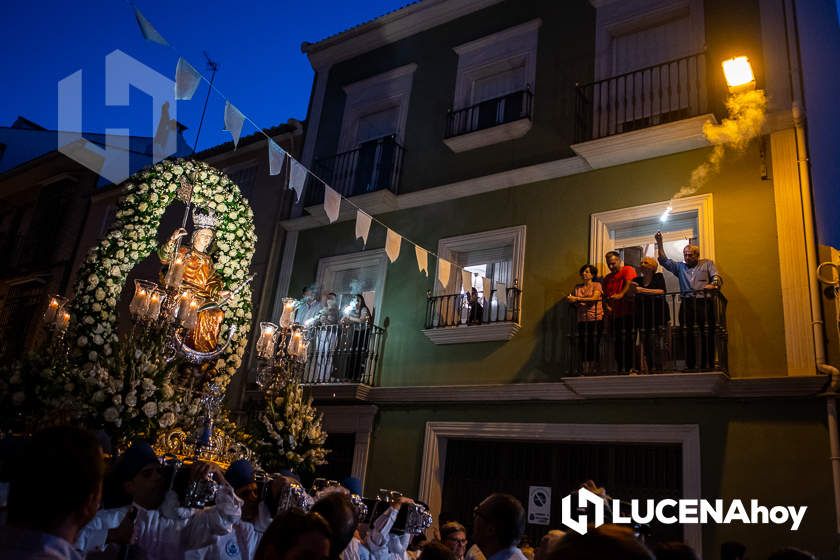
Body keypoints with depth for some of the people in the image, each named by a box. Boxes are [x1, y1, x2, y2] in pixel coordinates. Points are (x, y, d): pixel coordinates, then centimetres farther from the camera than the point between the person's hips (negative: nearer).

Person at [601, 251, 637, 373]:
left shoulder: (628, 270, 2)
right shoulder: (607, 278, 20)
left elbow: (629, 283, -17)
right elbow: (605, 296, 18)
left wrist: (621, 295, -33)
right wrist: (606, 306, -2)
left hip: (628, 313, -6)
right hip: (614, 314, 6)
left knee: (628, 342, -6)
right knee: (617, 343, 7)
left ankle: (630, 368, -3)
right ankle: (620, 368, 12)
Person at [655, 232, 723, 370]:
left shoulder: (707, 264, 17)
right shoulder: (680, 267, 24)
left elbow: (717, 277, 5)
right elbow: (664, 261, 16)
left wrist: (713, 285, -19)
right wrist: (659, 244, 7)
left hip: (705, 303, -2)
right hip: (687, 304, 2)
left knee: (708, 335, -6)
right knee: (688, 337, -2)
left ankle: (707, 366, -4)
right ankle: (690, 366, 0)